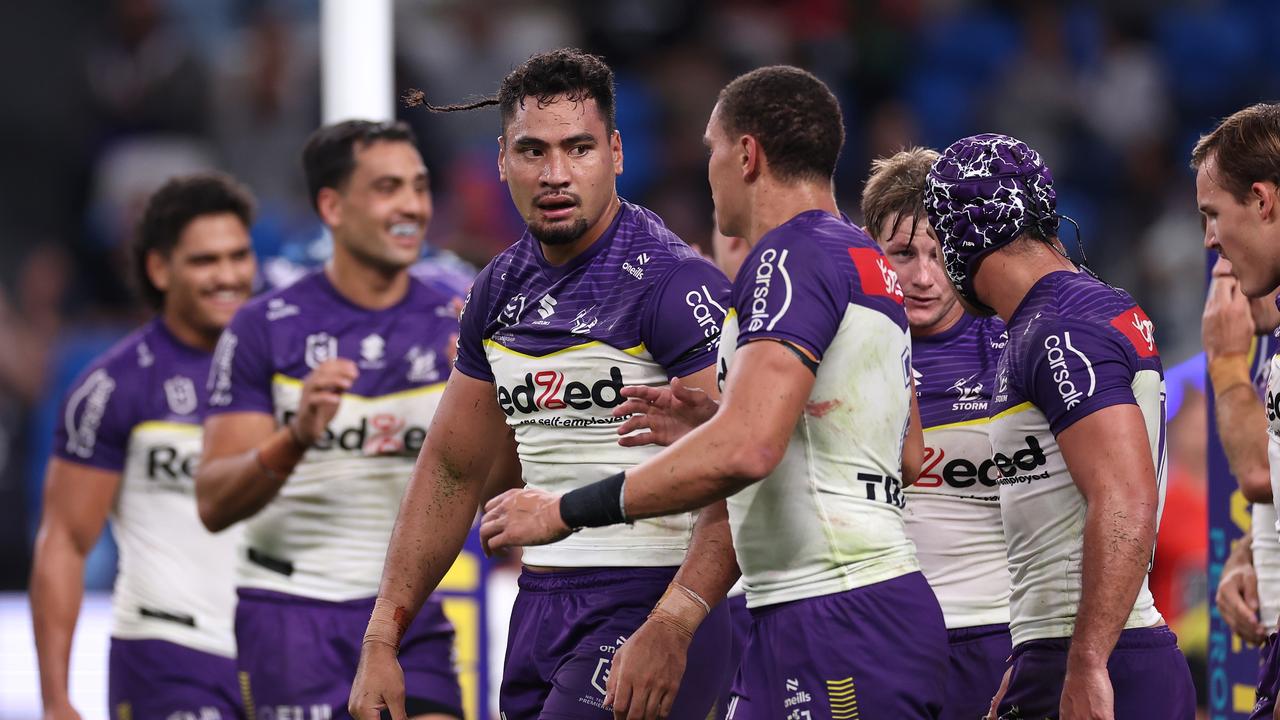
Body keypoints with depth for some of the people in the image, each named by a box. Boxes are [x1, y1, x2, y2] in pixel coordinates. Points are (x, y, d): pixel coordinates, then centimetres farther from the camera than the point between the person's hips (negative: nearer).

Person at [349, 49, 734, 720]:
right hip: (538, 607, 8)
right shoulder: (500, 290, 10)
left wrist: (668, 629, -32)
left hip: (646, 609, -8)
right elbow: (452, 470, 19)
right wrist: (381, 640, 14)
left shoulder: (676, 284, -13)